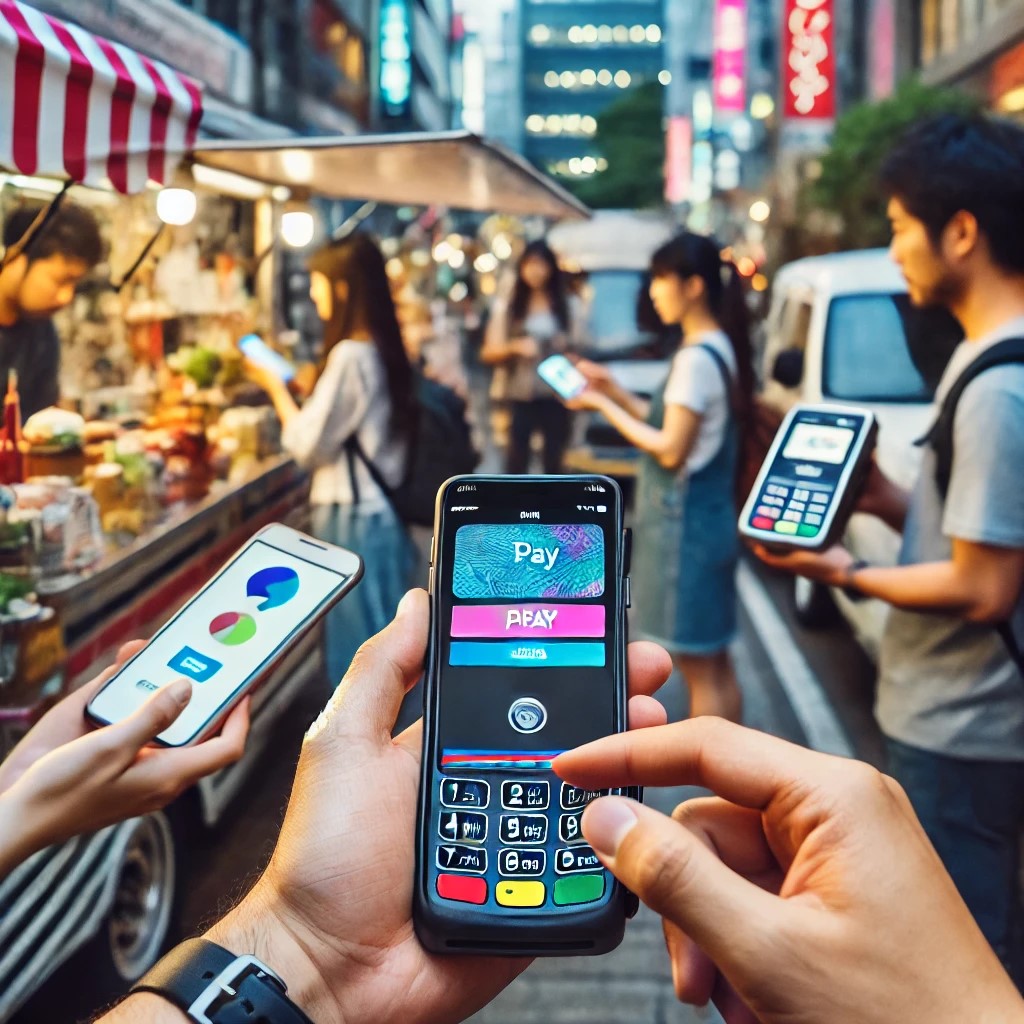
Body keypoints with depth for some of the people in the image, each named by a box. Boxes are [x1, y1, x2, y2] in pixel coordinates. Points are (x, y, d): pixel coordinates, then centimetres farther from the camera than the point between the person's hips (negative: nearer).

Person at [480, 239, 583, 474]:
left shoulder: (569, 306, 9)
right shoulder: (505, 306, 5)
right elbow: (488, 353, 3)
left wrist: (568, 345, -11)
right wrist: (514, 347, -15)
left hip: (557, 395, 1)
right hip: (520, 396, -1)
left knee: (554, 462, 5)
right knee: (516, 462, -3)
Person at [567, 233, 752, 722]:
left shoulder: (697, 357, -19)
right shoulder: (717, 348, 10)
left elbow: (671, 449, -19)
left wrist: (603, 406, -13)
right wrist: (616, 393, 9)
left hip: (685, 521, -10)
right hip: (706, 515, 10)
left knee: (699, 668, 0)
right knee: (715, 663, 17)